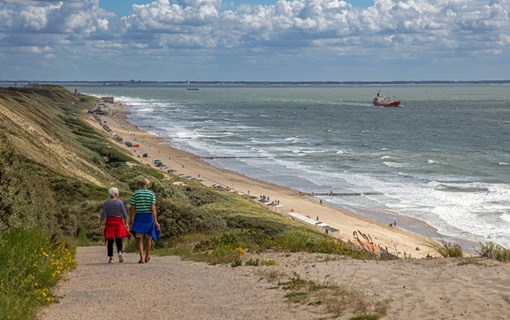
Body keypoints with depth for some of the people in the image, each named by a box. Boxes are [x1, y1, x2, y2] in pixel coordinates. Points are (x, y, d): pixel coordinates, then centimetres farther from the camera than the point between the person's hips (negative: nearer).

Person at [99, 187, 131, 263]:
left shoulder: (106, 203, -1)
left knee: (110, 241, 5)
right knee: (119, 240, 7)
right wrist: (126, 223, 4)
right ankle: (119, 253, -17)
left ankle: (111, 257, 2)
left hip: (109, 222, 1)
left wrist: (101, 224, 0)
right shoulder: (120, 202, -3)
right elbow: (124, 214, -3)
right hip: (118, 222, -1)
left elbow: (103, 215, -3)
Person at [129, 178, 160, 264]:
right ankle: (147, 256, 26)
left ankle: (141, 257, -9)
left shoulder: (135, 194, 0)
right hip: (149, 217, 0)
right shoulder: (151, 194, -3)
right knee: (148, 238, 16)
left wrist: (130, 219, 8)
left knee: (140, 239, 2)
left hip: (139, 218, 0)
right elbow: (153, 208, -11)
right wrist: (155, 221, -11)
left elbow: (132, 208, -3)